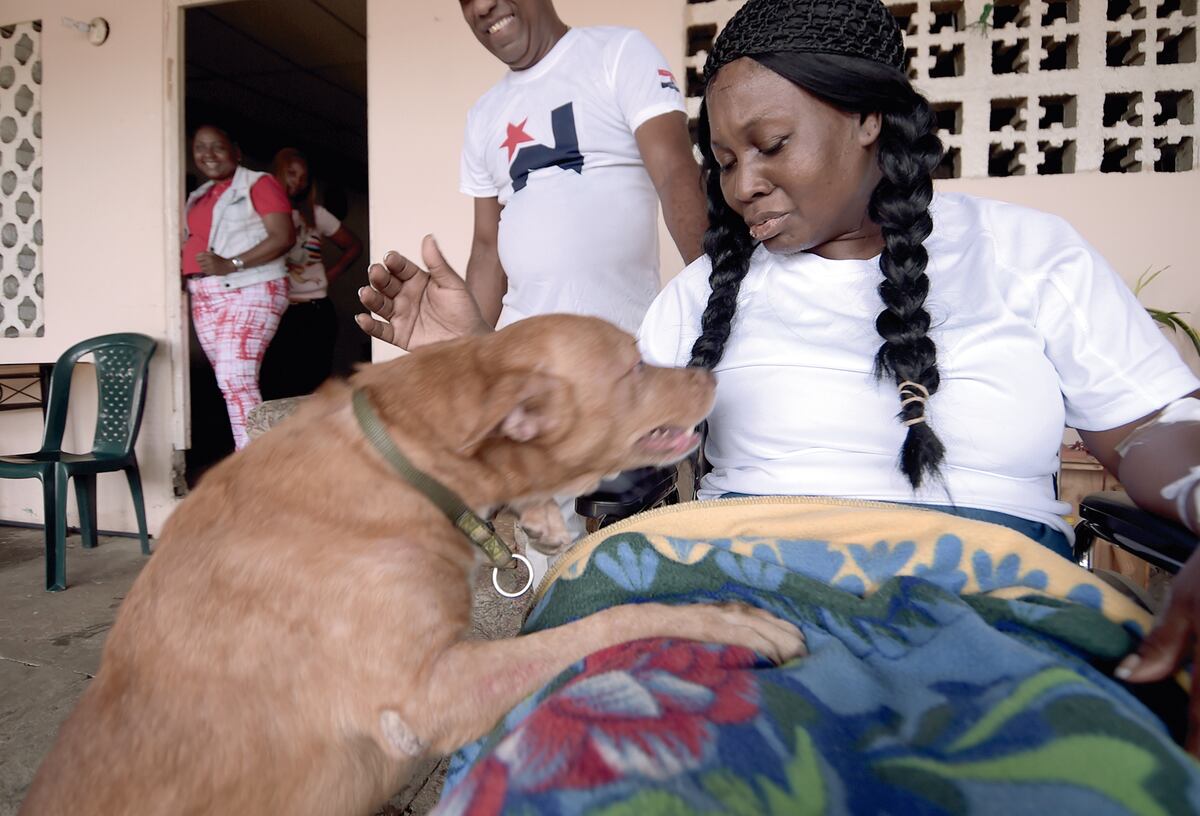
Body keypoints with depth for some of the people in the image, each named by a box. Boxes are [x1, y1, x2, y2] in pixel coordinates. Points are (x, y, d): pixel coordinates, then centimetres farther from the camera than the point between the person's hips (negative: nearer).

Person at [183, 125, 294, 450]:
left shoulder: (258, 184, -1)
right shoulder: (199, 197, 22)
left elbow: (284, 237, -13)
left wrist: (231, 264, -19)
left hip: (249, 291, -8)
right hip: (206, 299, 8)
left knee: (235, 378, -17)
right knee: (229, 380, 6)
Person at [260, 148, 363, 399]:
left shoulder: (316, 214, 11)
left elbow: (354, 246, 18)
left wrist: (330, 275, 8)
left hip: (315, 312, 2)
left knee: (315, 383, 3)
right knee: (276, 386, -4)